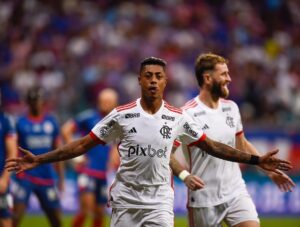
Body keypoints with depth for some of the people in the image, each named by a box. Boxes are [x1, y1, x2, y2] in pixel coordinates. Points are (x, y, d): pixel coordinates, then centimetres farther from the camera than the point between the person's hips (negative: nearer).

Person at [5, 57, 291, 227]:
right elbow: (83, 144, -1)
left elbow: (211, 146, 8)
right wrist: (38, 160, -7)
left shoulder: (177, 118, 0)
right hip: (125, 200, 0)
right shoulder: (121, 115, -5)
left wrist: (256, 160, 5)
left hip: (159, 203, 0)